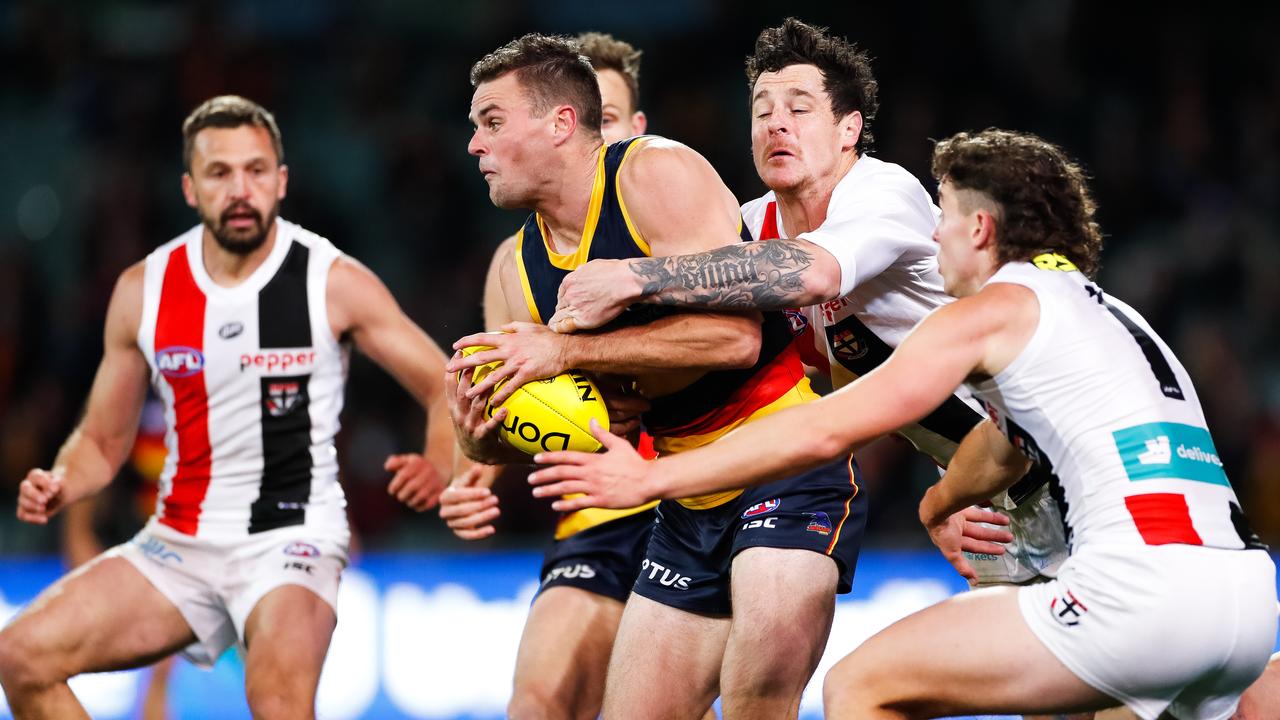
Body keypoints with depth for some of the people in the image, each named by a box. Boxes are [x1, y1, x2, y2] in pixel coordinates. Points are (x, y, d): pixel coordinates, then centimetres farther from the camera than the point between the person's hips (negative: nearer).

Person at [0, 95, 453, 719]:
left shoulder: (334, 282, -7)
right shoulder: (143, 291, 3)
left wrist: (437, 468, -23)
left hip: (290, 538, -4)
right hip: (179, 543, 5)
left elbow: (445, 388, -2)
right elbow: (103, 440, 14)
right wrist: (60, 485, -8)